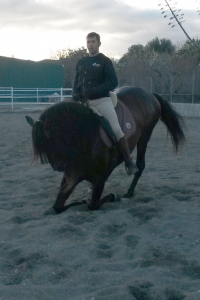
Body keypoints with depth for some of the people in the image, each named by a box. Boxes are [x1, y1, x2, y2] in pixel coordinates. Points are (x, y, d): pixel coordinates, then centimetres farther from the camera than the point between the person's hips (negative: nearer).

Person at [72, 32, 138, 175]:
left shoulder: (105, 61, -1)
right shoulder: (81, 62, 15)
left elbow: (113, 82, -9)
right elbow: (76, 81, 21)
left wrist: (94, 91, -19)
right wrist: (75, 93, -1)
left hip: (101, 100, -6)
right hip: (84, 101, 6)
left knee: (116, 129, -15)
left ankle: (129, 162, -8)